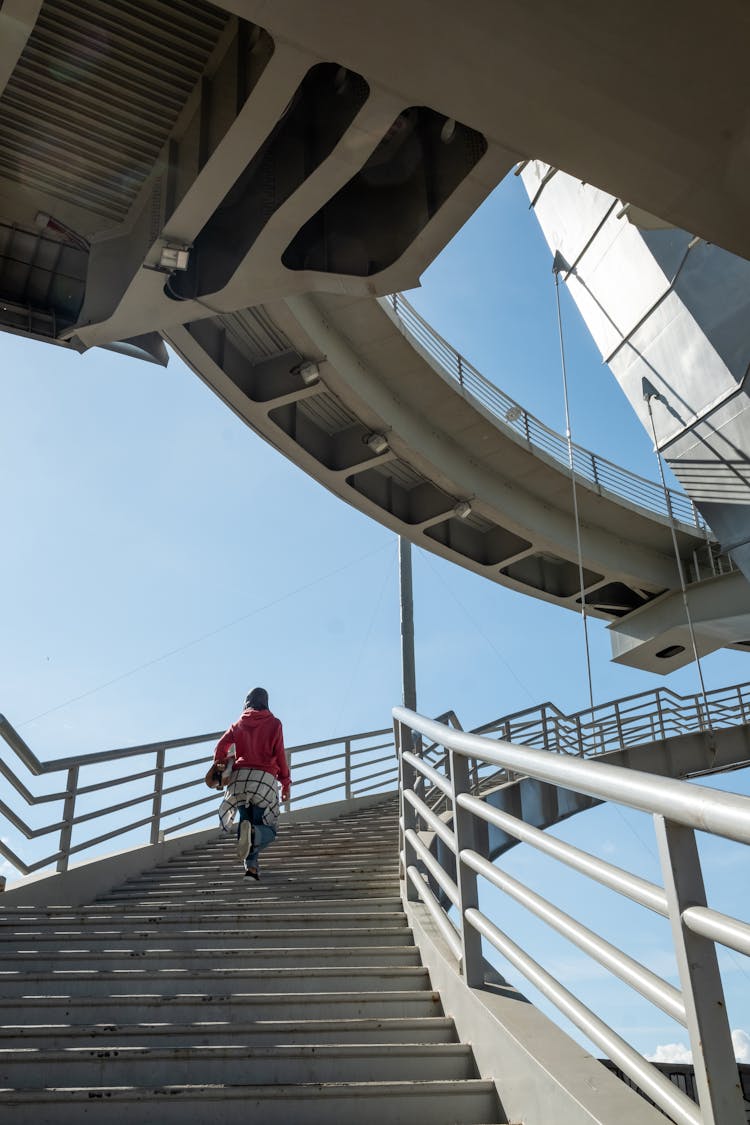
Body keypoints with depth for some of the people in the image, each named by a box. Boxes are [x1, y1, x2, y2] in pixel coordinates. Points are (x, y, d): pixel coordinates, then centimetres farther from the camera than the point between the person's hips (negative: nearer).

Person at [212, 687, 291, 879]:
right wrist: (285, 783, 9)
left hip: (239, 777, 3)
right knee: (268, 830, 2)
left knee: (246, 820, 12)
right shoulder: (274, 724, 10)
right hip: (265, 777, -3)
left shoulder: (239, 724, 17)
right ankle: (253, 832, -34)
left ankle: (251, 865, -10)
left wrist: (220, 765, 20)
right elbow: (280, 755, 4)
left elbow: (221, 746, 5)